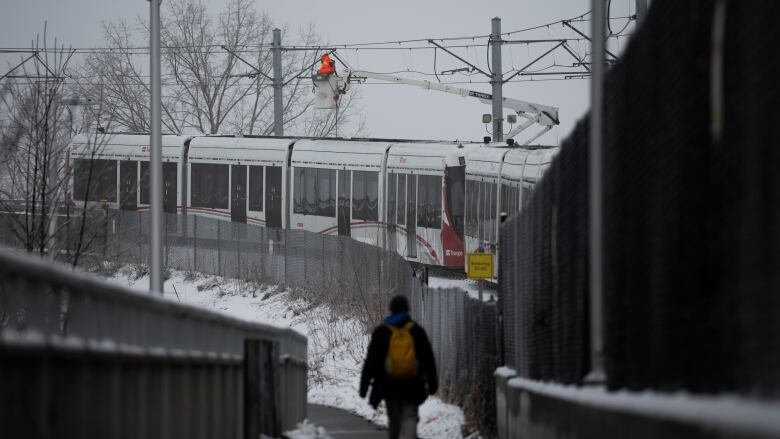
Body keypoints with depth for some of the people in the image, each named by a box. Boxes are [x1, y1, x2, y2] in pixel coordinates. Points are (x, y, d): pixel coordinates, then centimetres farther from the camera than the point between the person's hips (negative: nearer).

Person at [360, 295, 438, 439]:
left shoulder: (381, 332, 0)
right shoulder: (417, 331, 1)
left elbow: (371, 360, 1)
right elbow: (428, 358, 4)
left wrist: (364, 384, 4)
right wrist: (432, 383, 12)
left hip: (390, 387, 1)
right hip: (412, 386, -1)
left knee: (394, 420, 14)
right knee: (409, 417, -3)